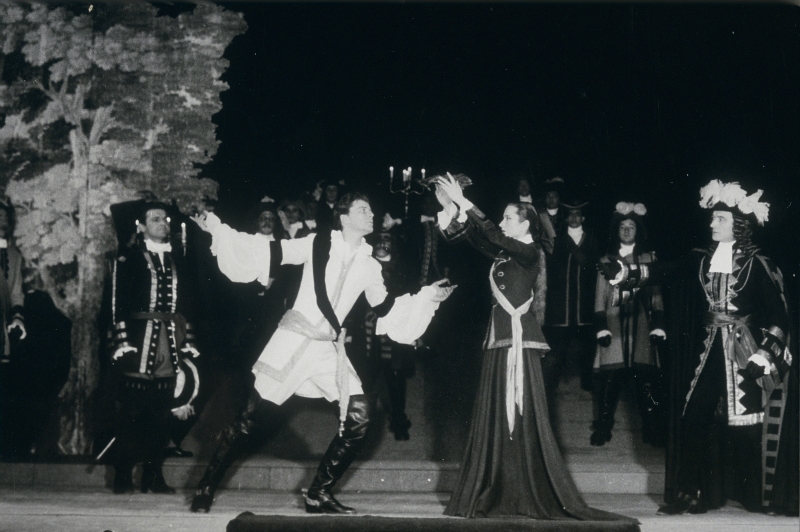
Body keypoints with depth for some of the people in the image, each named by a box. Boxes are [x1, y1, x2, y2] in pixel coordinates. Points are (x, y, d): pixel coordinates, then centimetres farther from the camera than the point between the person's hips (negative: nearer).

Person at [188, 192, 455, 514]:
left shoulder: (369, 266, 9)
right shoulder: (318, 244, -4)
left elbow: (385, 309, 18)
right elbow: (269, 253, -7)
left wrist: (427, 297, 11)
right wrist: (217, 229, -14)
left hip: (329, 349, 5)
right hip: (293, 339, -5)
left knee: (359, 414, -7)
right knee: (250, 415, -6)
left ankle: (319, 494, 5)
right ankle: (206, 487, 9)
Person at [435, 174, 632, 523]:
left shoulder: (530, 253, -6)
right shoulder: (503, 256, 15)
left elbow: (493, 235, -17)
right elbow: (477, 238, 11)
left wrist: (464, 204, -16)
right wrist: (451, 210, 0)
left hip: (520, 343, -8)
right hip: (499, 342, 8)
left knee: (522, 417, -8)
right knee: (494, 417, 6)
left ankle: (537, 496, -5)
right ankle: (498, 496, 9)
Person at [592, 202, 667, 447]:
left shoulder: (648, 259, 13)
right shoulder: (607, 261, 13)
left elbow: (656, 296, 9)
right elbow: (600, 297, 10)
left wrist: (658, 326, 1)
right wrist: (601, 328, 0)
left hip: (641, 326, 0)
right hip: (613, 326, 0)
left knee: (646, 381, -5)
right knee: (609, 379, -6)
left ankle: (653, 431, 1)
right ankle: (602, 429, 2)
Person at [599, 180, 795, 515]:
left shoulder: (757, 265, -5)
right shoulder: (702, 260, 8)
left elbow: (778, 314, -5)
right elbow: (663, 272, -2)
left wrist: (766, 355, -12)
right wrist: (622, 272, -16)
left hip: (744, 353, -4)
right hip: (709, 350, 4)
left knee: (747, 426, -2)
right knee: (694, 420, -2)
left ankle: (760, 498, 11)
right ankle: (692, 496, 4)